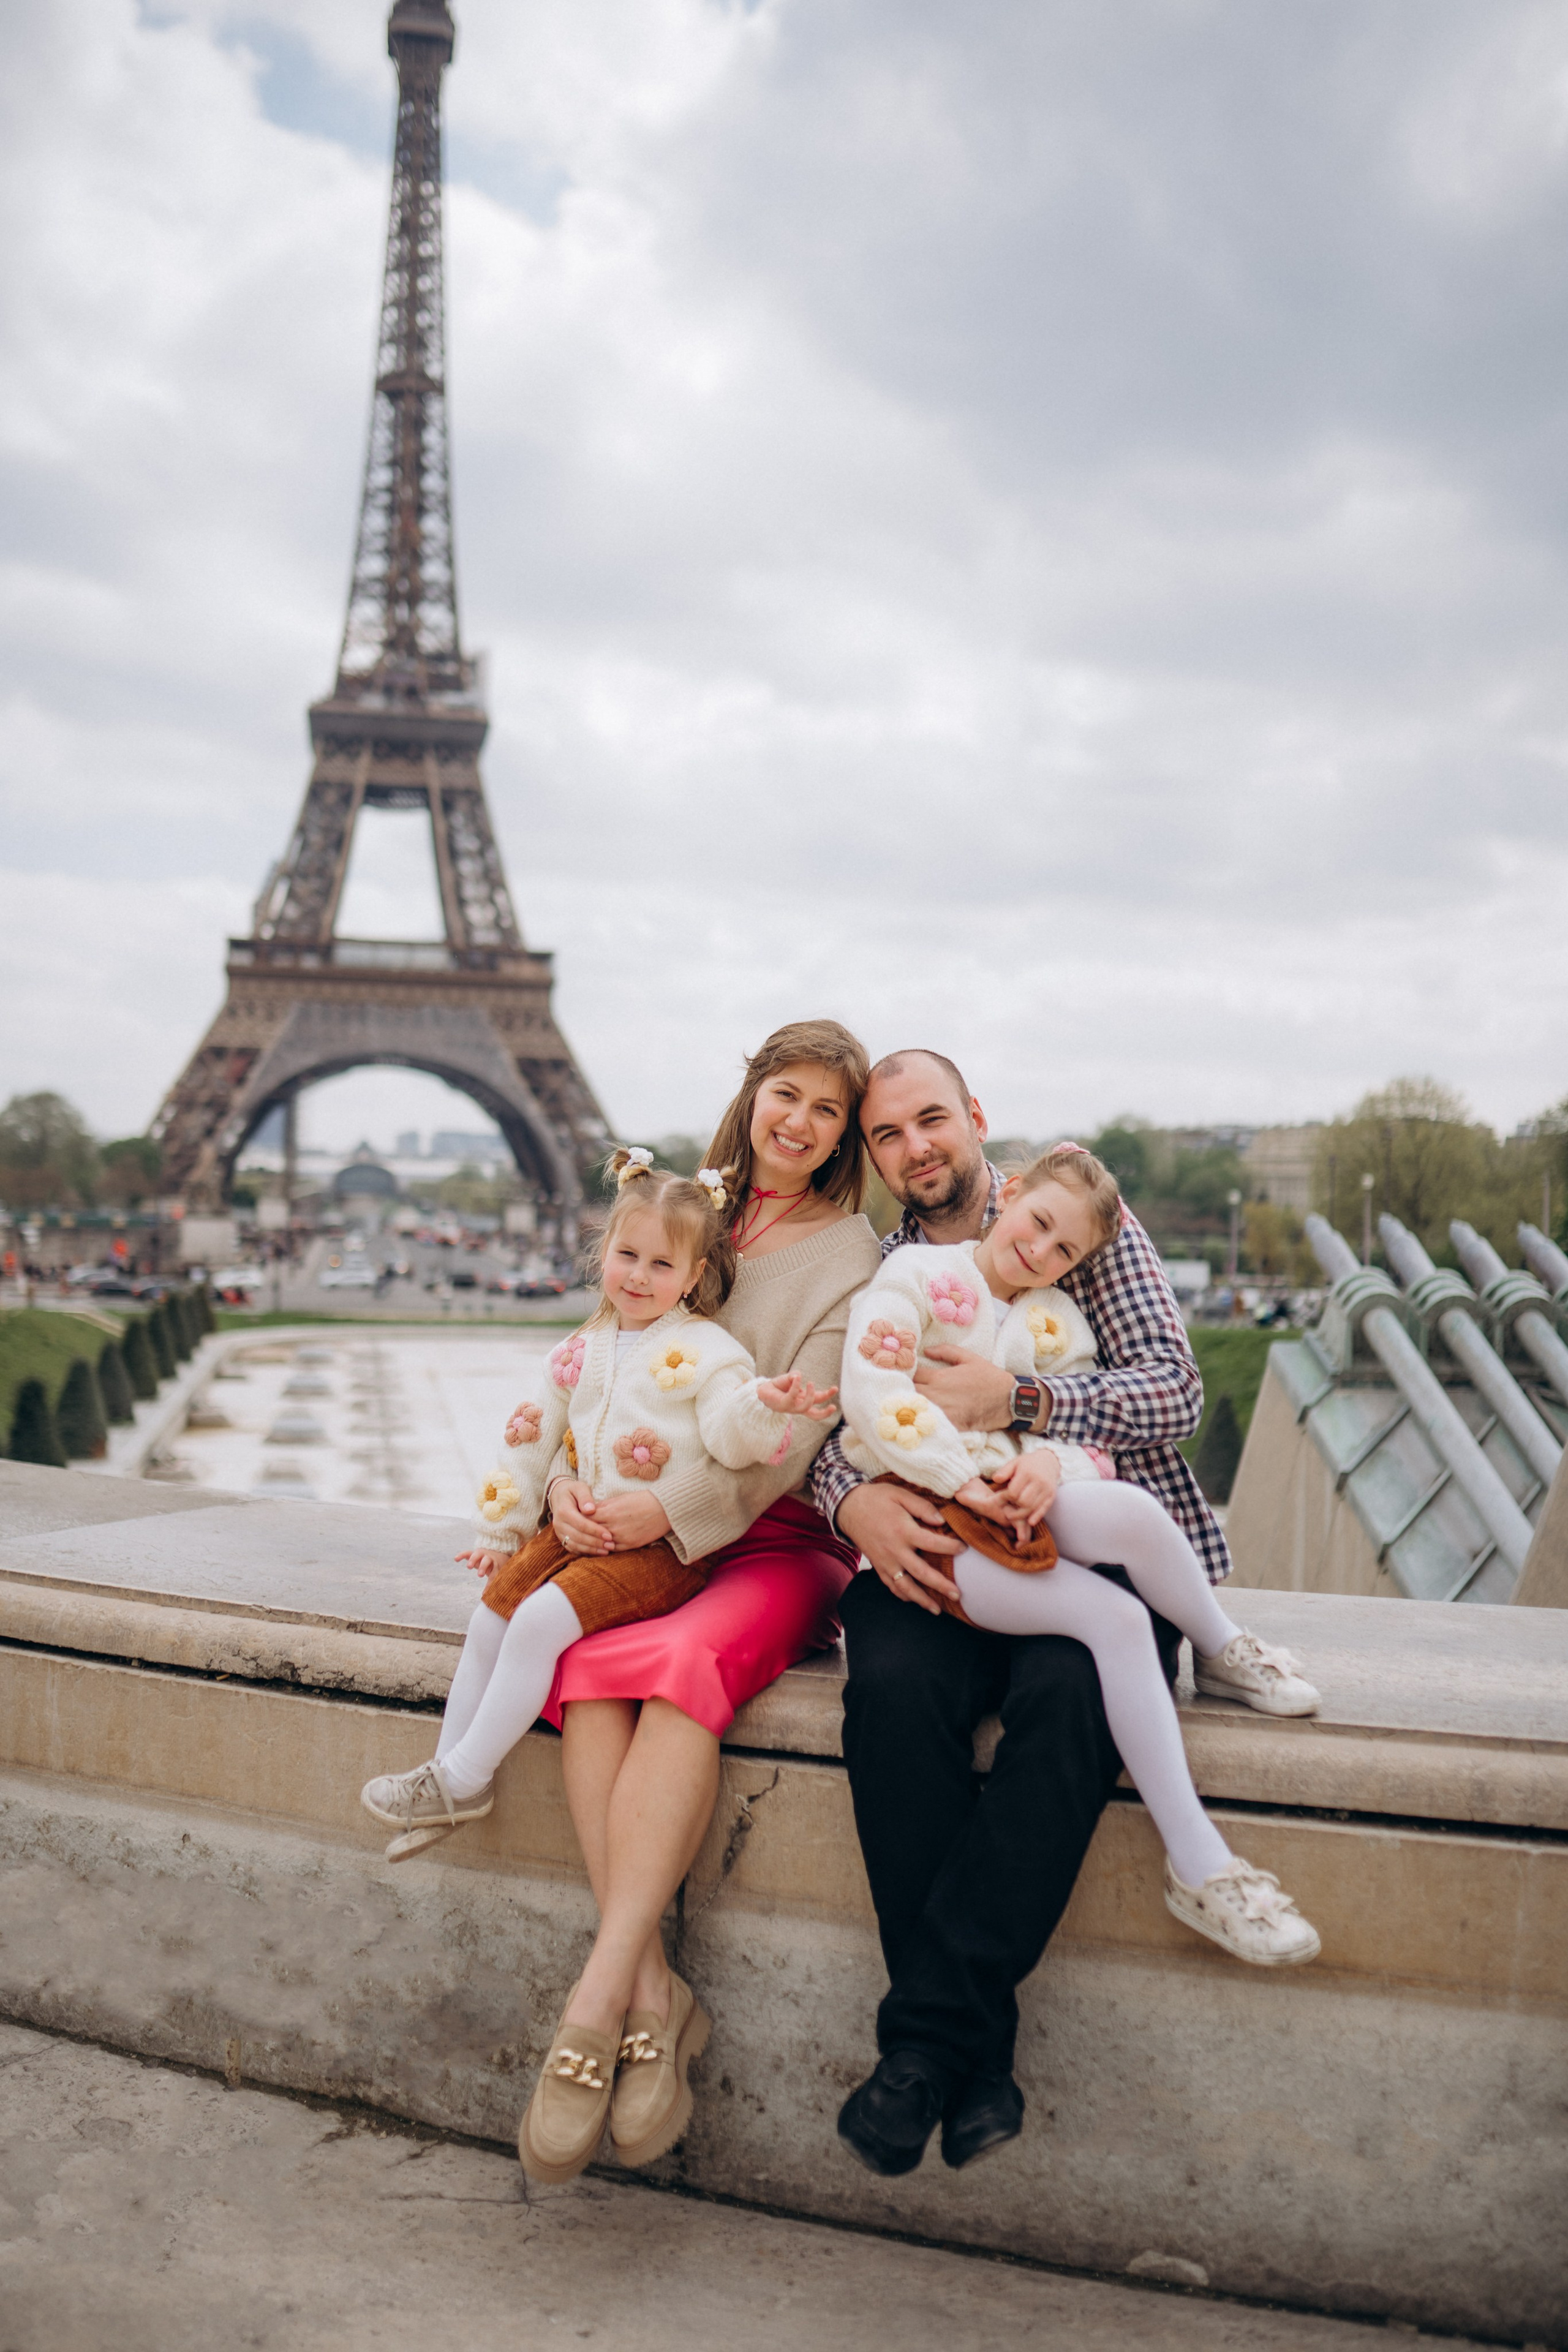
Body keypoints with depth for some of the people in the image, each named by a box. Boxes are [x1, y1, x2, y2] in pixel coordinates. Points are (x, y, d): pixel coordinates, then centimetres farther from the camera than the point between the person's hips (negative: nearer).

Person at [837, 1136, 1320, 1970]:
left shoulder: (1055, 1323, 21)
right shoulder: (915, 1274, 3)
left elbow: (1089, 1431, 10)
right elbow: (871, 1397, -11)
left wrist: (1047, 1463, -15)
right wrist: (967, 1481, -16)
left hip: (1017, 1500, 5)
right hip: (927, 1515, -5)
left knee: (1129, 1508, -32)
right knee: (1116, 1618, -27)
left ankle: (1221, 1654, -2)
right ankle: (1198, 1864, -20)